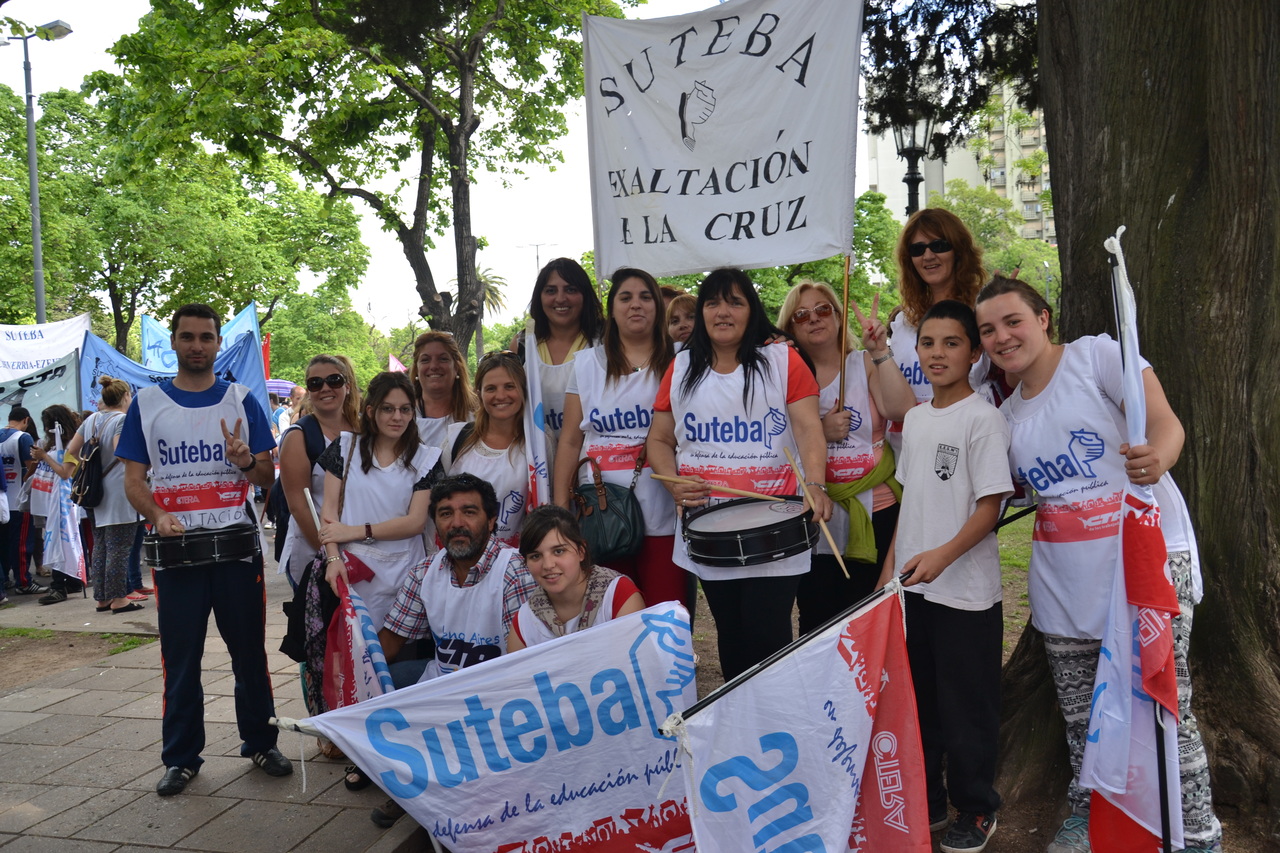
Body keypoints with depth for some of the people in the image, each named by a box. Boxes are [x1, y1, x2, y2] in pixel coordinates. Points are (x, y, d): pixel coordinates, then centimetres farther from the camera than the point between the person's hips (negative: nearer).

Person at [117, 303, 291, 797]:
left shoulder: (241, 401, 6)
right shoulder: (147, 404, 6)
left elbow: (269, 477, 6)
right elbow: (133, 478, 4)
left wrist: (247, 460, -16)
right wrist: (157, 515, -15)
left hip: (237, 546, 0)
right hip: (175, 551, 0)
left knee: (249, 652, 7)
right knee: (180, 658, 7)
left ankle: (260, 742, 22)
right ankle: (181, 757, 20)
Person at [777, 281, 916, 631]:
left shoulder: (866, 364, 1)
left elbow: (903, 411, -16)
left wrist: (879, 352, -19)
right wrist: (820, 432, -14)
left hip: (874, 513, -1)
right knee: (816, 623, 8)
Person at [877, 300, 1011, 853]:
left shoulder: (983, 419, -11)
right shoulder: (915, 419, 10)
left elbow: (991, 505, -15)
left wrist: (943, 555, -26)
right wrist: (891, 563, 12)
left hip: (966, 593, -7)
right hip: (911, 587, 7)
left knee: (967, 709, 6)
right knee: (918, 701, 16)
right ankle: (925, 801, 32)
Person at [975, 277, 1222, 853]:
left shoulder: (1097, 354, -4)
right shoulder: (1008, 413, 14)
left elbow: (1165, 423, -13)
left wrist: (1156, 458, -35)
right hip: (1064, 583, 6)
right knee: (1080, 714, 13)